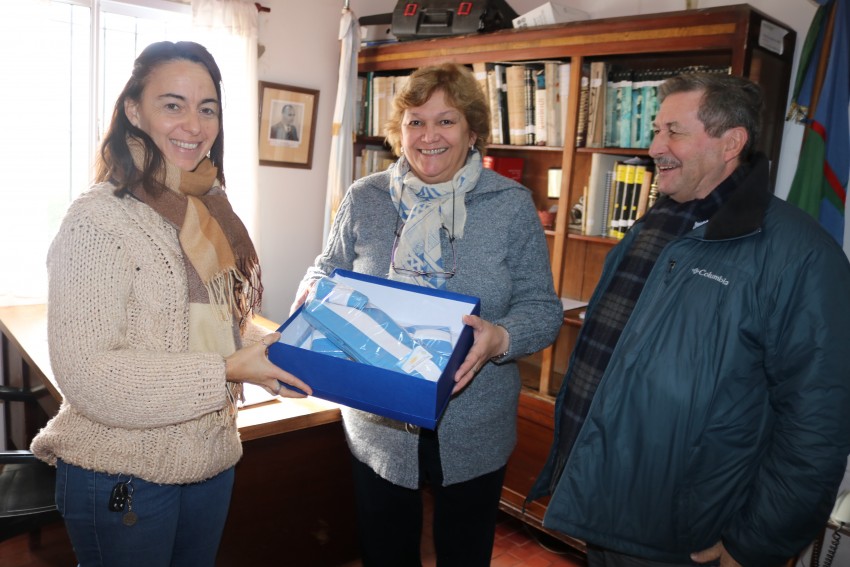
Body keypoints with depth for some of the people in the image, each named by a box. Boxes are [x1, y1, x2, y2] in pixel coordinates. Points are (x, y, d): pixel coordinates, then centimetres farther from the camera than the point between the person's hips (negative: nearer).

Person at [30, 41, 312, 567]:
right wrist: (225, 371, -24)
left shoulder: (212, 211, 5)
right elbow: (87, 375, -23)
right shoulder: (98, 220, -18)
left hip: (213, 460, 7)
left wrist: (273, 346, -6)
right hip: (123, 478, -7)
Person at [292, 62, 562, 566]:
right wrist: (312, 295, -11)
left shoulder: (512, 206, -7)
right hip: (377, 425, 1)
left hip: (473, 434, -1)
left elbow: (542, 308, -6)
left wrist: (501, 339, -26)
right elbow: (328, 273, 11)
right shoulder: (363, 200, -2)